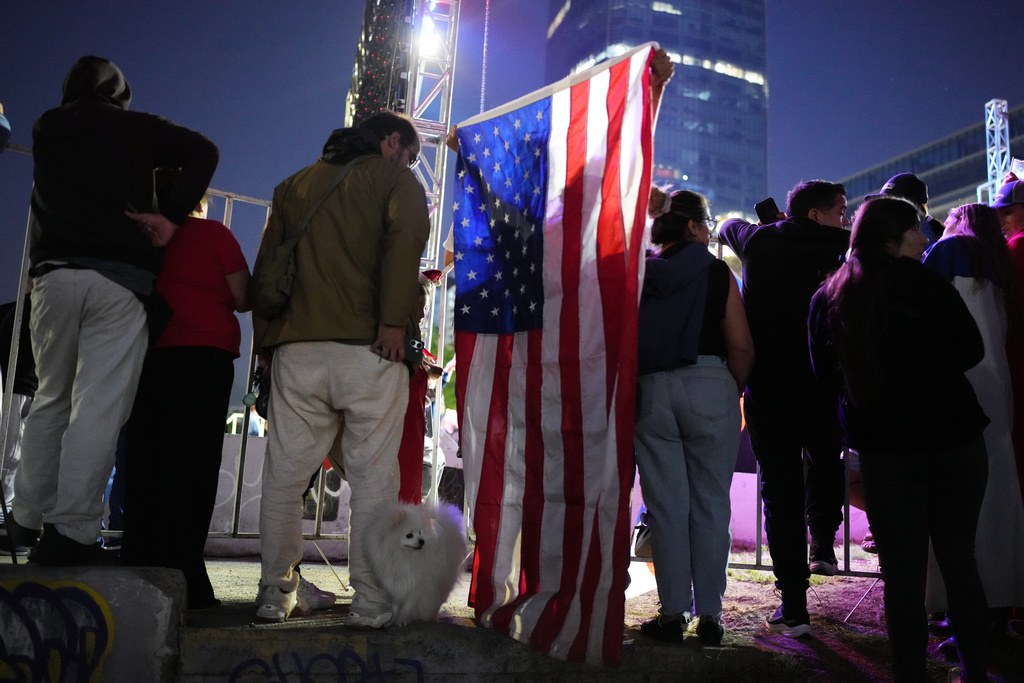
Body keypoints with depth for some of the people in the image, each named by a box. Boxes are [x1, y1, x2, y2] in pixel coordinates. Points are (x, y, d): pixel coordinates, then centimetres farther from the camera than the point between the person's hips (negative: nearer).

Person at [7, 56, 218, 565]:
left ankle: (28, 518, 17)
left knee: (50, 399, 14)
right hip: (121, 278, -4)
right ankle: (71, 530, -12)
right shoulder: (139, 128, 10)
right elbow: (202, 151, -3)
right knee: (100, 404, -7)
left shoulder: (46, 129, 20)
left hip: (53, 272, 4)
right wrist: (171, 216, -8)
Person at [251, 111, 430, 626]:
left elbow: (266, 264, 19)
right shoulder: (394, 178, 9)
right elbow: (405, 237, -12)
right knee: (373, 476, -1)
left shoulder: (296, 184, 24)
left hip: (295, 348, 5)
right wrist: (394, 321, -17)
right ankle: (370, 603, -1)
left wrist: (266, 338, 18)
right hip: (367, 349, -4)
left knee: (285, 473, 8)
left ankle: (276, 594, 14)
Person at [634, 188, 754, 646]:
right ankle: (709, 615, 10)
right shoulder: (715, 271, 1)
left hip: (650, 391, 2)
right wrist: (736, 390, 8)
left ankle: (673, 612, 10)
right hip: (709, 386, -2)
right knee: (710, 503, 6)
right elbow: (741, 346, -5)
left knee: (666, 504, 6)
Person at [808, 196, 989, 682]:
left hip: (883, 446, 1)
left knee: (902, 570, 5)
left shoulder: (828, 299, 3)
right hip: (953, 437, -1)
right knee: (959, 559, 12)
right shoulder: (925, 284, -8)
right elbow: (971, 351, -2)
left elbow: (825, 373, 10)